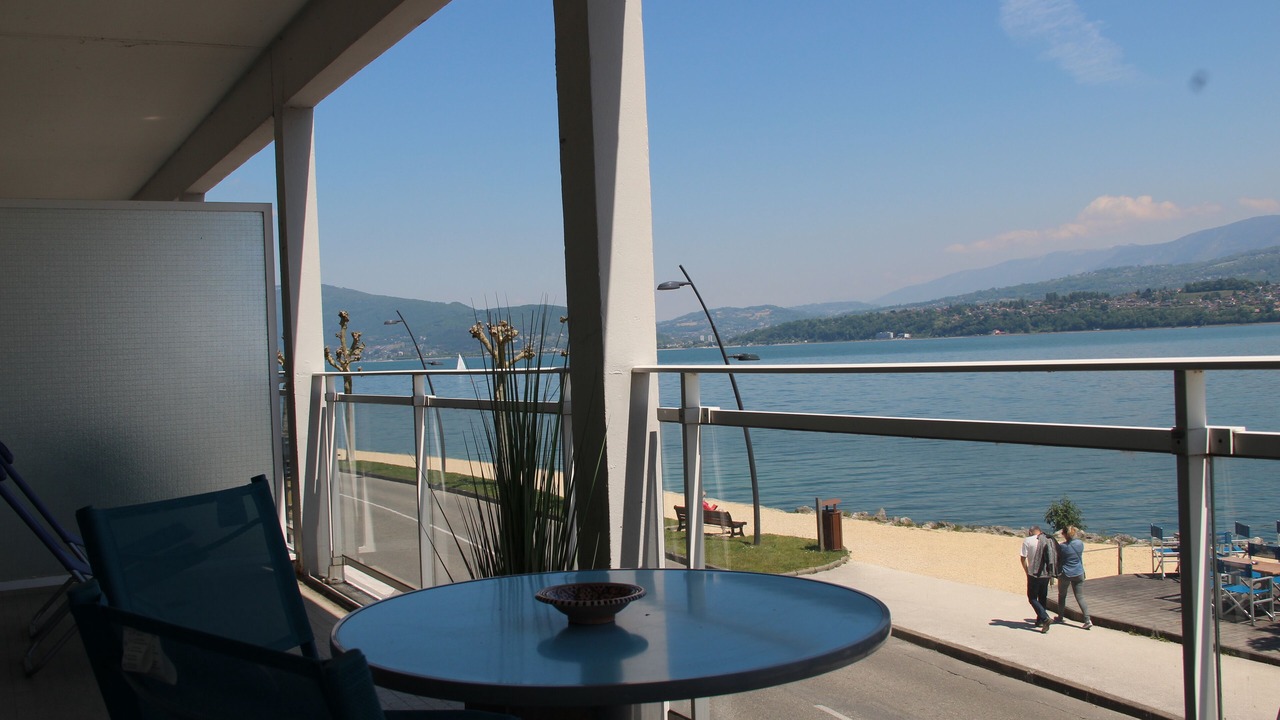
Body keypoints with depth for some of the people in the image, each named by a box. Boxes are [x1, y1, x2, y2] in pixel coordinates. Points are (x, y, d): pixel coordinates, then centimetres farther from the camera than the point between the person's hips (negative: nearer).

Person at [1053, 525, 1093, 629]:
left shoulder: (1062, 546, -16)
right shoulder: (1080, 543, -5)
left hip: (1065, 574, -3)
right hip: (1078, 574, 3)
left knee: (1062, 595, 18)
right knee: (1080, 597, 4)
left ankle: (1060, 617, 30)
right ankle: (1087, 620, -9)